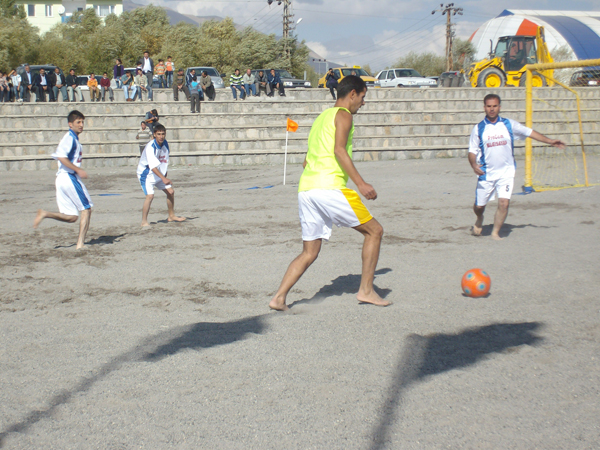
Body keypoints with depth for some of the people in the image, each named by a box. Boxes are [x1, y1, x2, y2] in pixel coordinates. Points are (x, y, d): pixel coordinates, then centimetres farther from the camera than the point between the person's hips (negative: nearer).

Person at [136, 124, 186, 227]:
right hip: (146, 174, -7)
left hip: (160, 174, 8)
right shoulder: (150, 147, -28)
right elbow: (153, 166, -37)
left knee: (170, 191, 7)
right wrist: (163, 178, -44)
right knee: (150, 195, -23)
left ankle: (171, 216, 25)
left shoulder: (165, 144, -5)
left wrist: (165, 175, 9)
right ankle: (144, 221, -12)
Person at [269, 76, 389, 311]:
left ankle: (279, 298, -1)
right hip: (329, 187, -8)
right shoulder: (343, 114, 2)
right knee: (374, 231, 6)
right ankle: (366, 290, 6)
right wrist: (361, 183, -19)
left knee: (309, 252, 12)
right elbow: (339, 150, -15)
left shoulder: (322, 117, 27)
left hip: (305, 188, 8)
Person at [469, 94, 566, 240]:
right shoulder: (478, 129, 0)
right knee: (479, 205, 6)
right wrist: (474, 165, -19)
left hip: (506, 171, 0)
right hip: (486, 173, 0)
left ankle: (495, 232, 4)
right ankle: (479, 220, 42)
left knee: (504, 203, -14)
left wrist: (549, 141, 6)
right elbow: (472, 151, 1)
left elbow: (529, 132, 11)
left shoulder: (509, 124, 3)